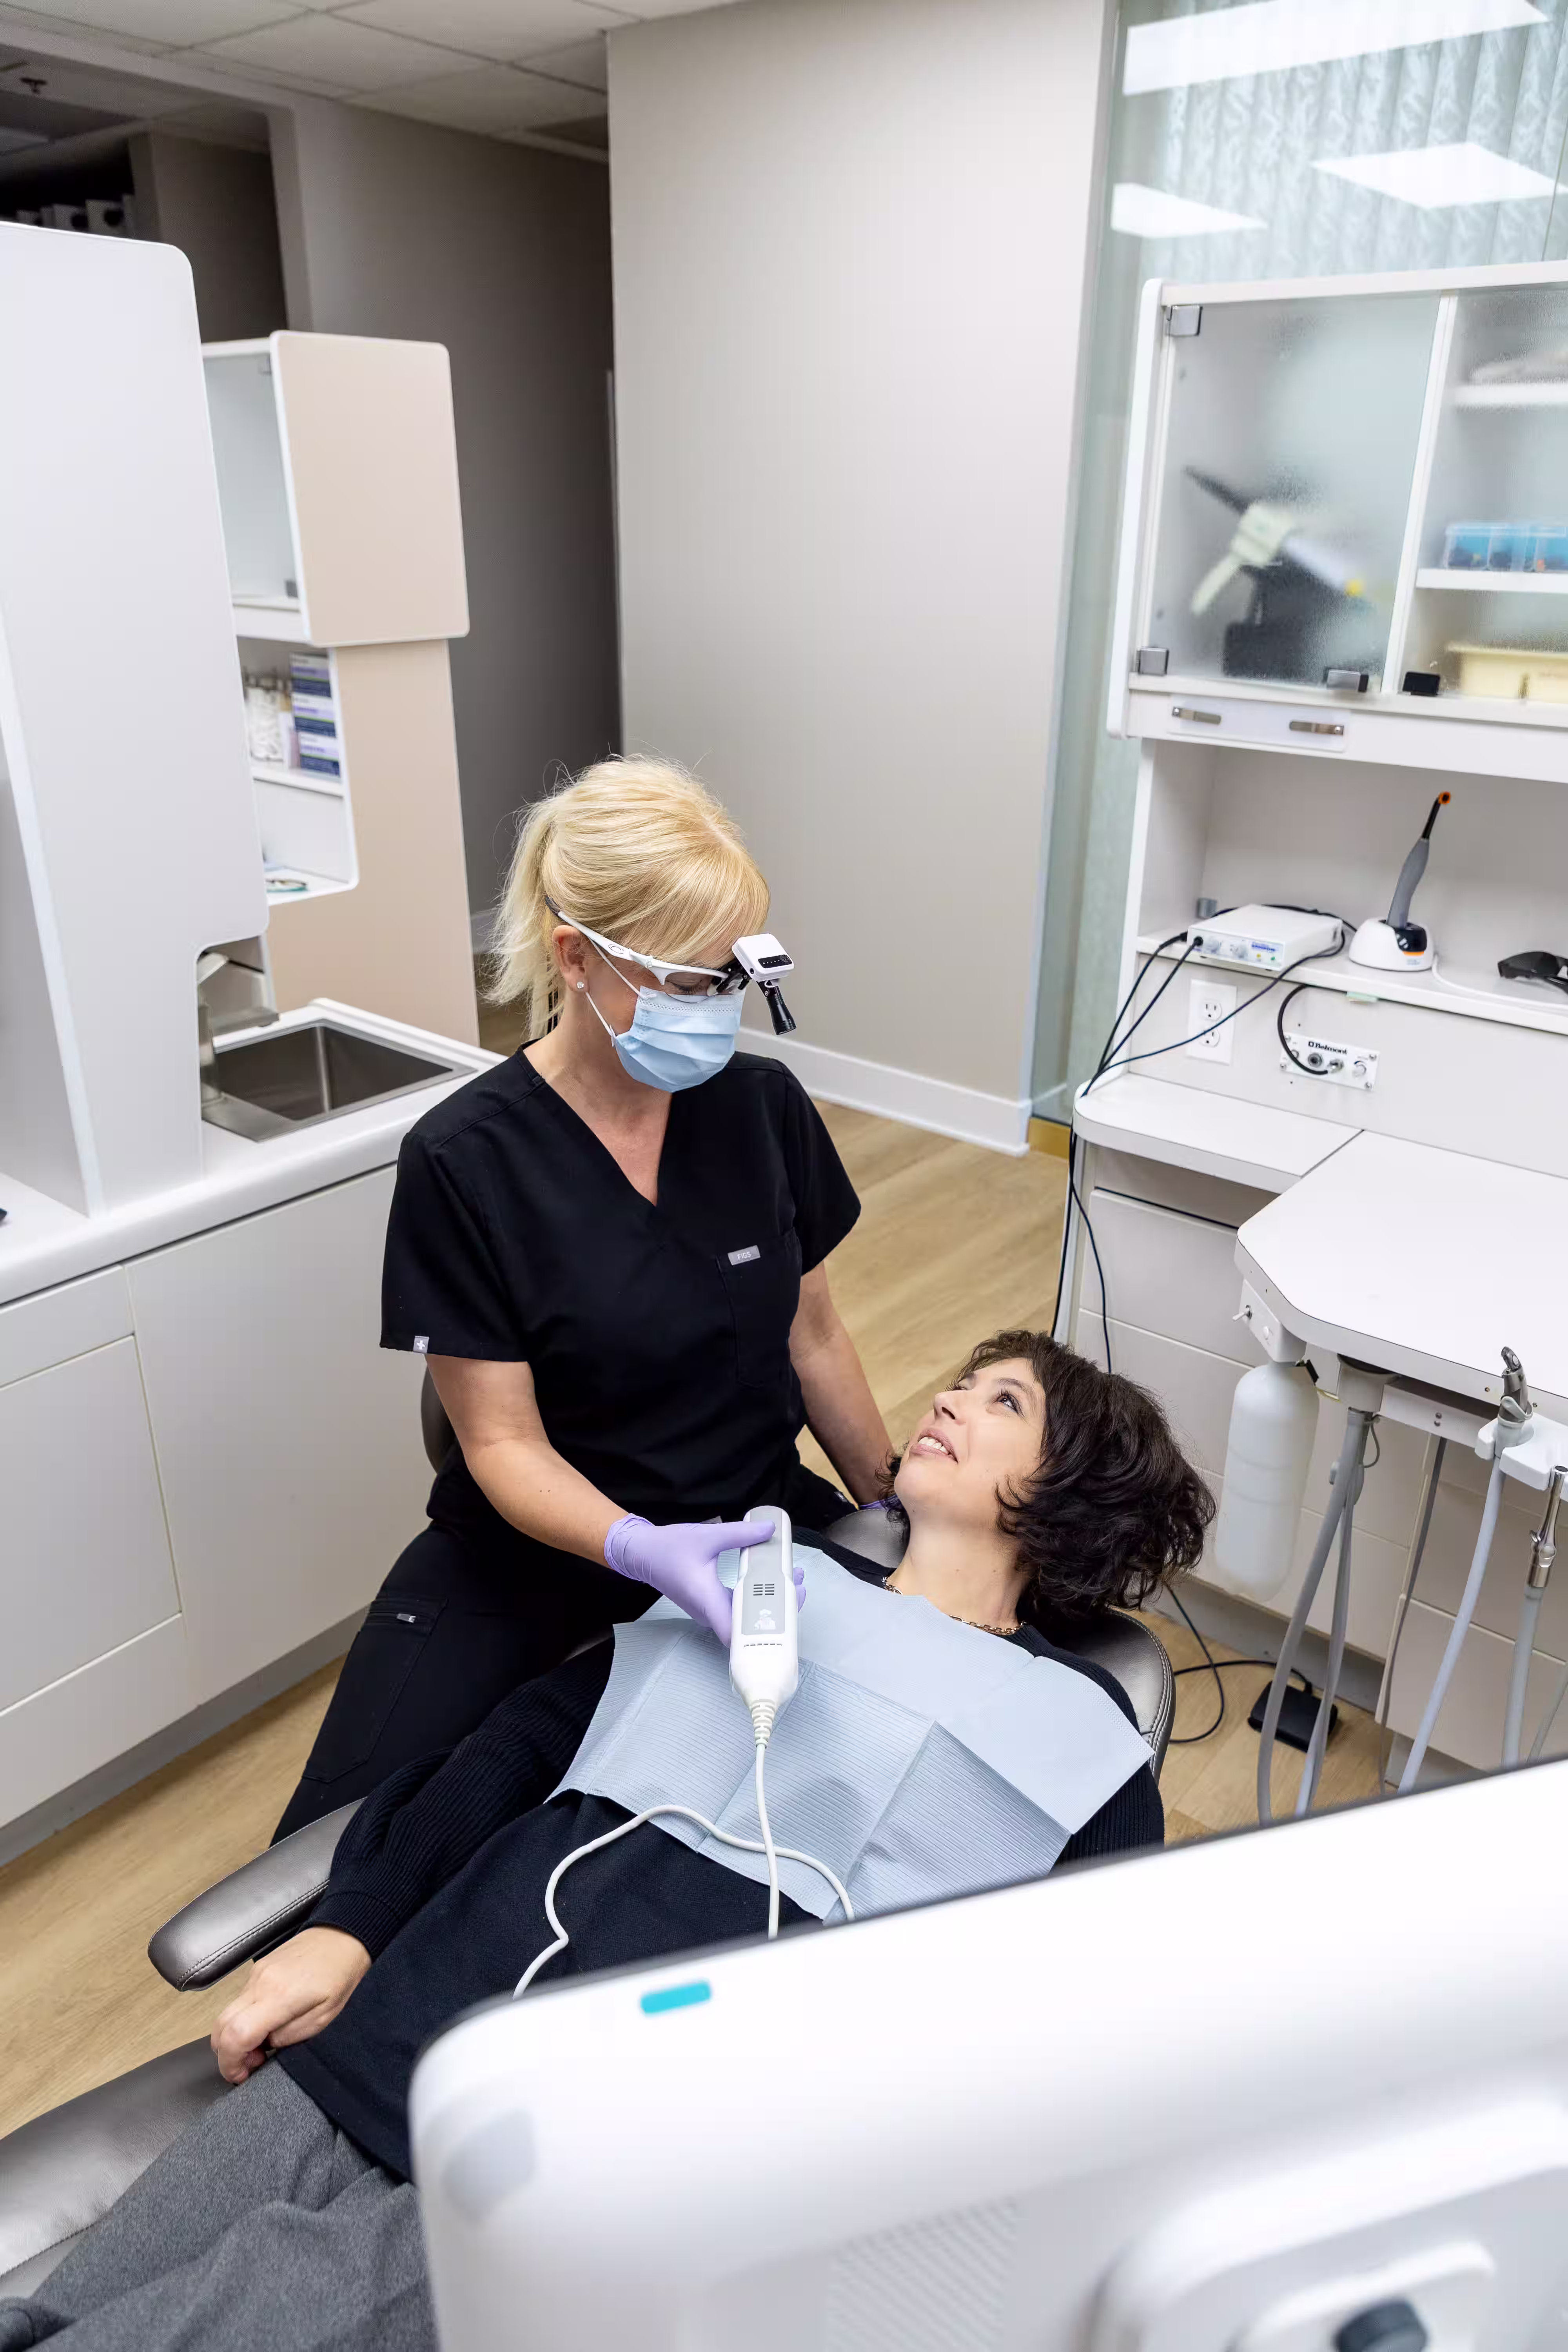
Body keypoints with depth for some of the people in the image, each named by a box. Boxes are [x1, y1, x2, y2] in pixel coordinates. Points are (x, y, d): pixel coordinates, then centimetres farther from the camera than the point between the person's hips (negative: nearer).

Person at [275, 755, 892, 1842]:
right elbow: (503, 1442, -14)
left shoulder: (764, 1103, -7)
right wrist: (639, 1549, -32)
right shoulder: (464, 1160, -17)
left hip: (752, 1516, 3)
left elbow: (811, 1334, 5)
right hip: (542, 1541, -2)